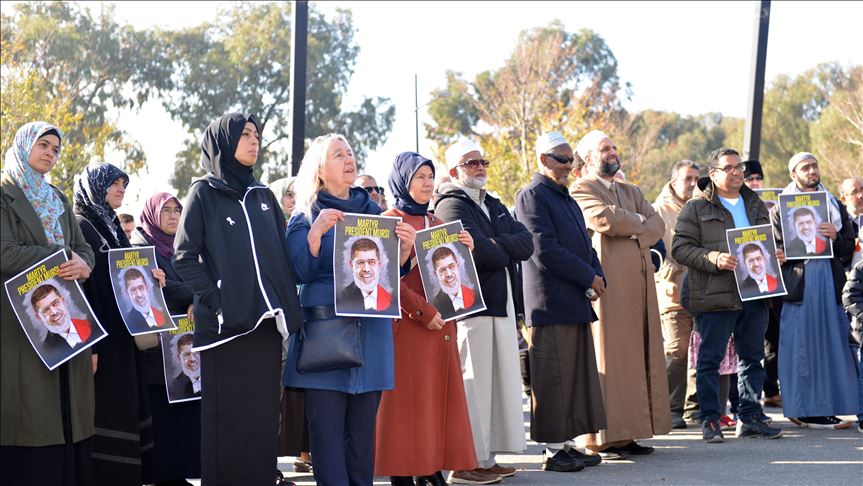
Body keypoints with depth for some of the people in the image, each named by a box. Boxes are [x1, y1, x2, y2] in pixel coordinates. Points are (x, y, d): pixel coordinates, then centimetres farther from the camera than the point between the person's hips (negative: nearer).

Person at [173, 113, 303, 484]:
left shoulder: (263, 196, 17)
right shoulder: (203, 192, 3)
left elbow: (283, 255, 15)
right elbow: (184, 256, -4)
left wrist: (289, 308, 2)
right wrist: (214, 301, -15)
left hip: (266, 323, 5)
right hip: (226, 324, -5)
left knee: (263, 419, 5)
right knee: (229, 421, -3)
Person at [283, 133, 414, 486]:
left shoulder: (372, 211, 15)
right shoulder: (306, 215, 3)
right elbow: (301, 272, -7)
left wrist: (405, 248, -5)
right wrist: (316, 231, -21)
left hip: (371, 328, 4)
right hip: (325, 322, -4)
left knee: (363, 422, 4)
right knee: (327, 423, -6)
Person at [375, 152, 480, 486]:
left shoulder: (436, 223, 18)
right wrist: (423, 312, -17)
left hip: (440, 326, 7)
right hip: (407, 326, -7)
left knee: (439, 398, 4)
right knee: (409, 402, -6)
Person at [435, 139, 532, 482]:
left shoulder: (494, 206, 21)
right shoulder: (451, 205, -4)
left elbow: (526, 244, 6)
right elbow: (479, 251, -18)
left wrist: (495, 245, -9)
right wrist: (507, 252, 0)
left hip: (502, 303, 8)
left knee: (500, 381, 9)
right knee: (473, 383, -8)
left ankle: (486, 457, 16)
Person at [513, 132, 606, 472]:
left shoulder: (566, 199, 21)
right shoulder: (532, 196, -8)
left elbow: (584, 245, 22)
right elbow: (546, 251, -17)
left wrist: (598, 277, 2)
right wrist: (588, 277, -12)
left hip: (576, 302, 9)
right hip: (551, 303, -9)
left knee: (577, 377, 11)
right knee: (553, 380, -5)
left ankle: (567, 443, 18)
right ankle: (554, 449, 0)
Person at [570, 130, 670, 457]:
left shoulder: (631, 193, 24)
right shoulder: (582, 190, -1)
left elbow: (657, 224, 10)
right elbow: (605, 219, -18)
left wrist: (634, 233, -9)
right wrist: (638, 220, 0)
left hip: (639, 282, 7)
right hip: (608, 283, -7)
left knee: (637, 357, 5)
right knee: (609, 358, -7)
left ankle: (627, 433, 9)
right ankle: (606, 436, -4)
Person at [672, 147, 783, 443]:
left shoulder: (755, 204, 18)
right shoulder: (696, 207, 0)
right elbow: (681, 248, -7)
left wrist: (775, 255, 7)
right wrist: (713, 258, -21)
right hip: (716, 296, -5)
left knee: (752, 357, 10)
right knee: (710, 359, -2)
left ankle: (749, 417, 18)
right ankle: (710, 421, 5)